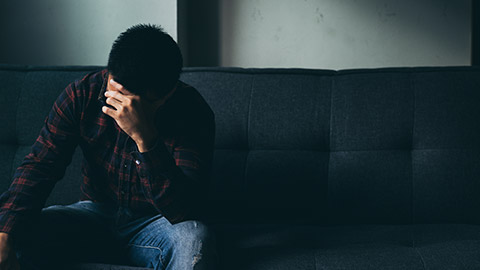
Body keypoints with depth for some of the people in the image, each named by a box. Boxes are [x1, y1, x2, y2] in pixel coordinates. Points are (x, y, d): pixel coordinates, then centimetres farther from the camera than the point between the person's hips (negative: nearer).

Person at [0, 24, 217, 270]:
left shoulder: (192, 112, -20)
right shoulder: (81, 94, -10)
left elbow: (186, 211, -30)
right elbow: (39, 166, -12)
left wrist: (145, 138, -44)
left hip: (154, 224, -2)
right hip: (95, 214, 2)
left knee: (195, 237, -35)